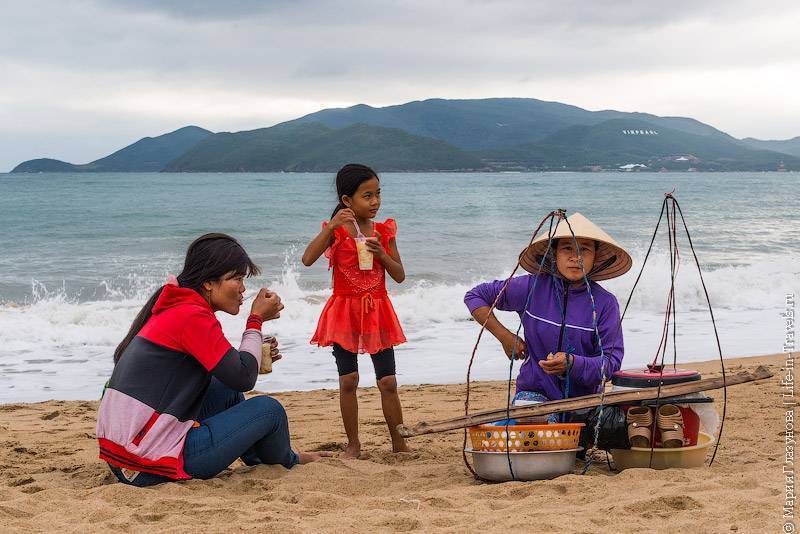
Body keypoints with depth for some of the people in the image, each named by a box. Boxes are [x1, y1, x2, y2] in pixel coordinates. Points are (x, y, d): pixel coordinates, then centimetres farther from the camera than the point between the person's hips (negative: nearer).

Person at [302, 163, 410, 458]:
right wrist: (333, 226, -27)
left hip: (377, 312, 2)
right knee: (348, 380, 0)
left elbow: (399, 276, 3)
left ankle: (399, 443, 13)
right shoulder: (336, 230, -5)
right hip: (345, 311, -2)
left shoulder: (384, 231, 2)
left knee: (388, 381, 2)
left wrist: (381, 253, -15)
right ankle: (353, 444, 12)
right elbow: (307, 259, -21)